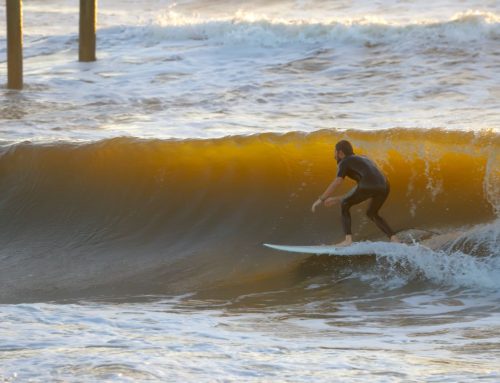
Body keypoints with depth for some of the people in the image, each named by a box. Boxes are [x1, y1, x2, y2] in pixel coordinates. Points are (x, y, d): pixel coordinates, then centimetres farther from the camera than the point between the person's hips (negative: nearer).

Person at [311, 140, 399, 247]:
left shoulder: (344, 162, 15)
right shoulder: (363, 159, 38)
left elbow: (337, 182, -1)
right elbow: (358, 193, 40)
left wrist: (321, 199, 4)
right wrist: (337, 199, 41)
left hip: (368, 186, -7)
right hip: (384, 187, 7)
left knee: (344, 205, 13)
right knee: (371, 213, 29)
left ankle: (348, 239, 1)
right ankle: (394, 239, 15)